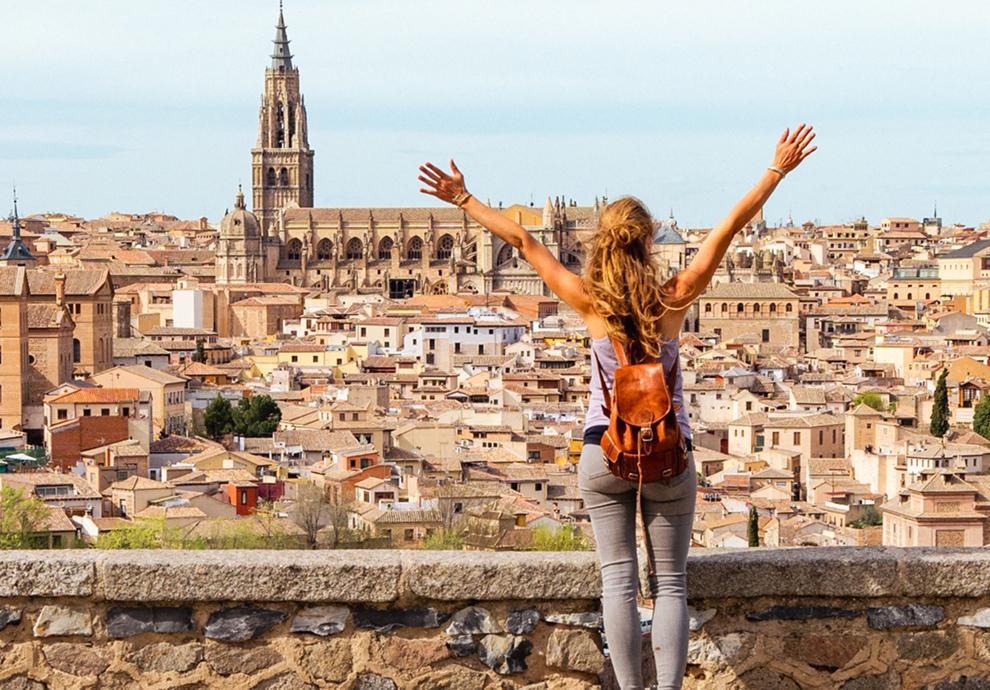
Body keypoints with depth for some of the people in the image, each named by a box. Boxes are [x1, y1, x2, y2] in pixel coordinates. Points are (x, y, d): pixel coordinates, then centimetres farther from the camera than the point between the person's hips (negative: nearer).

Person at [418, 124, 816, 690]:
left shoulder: (591, 303, -8)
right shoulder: (675, 299, -9)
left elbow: (522, 240, -1)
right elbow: (731, 226, -5)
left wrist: (463, 199, 6)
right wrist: (779, 169, -1)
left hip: (604, 451, 0)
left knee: (619, 580, 5)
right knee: (670, 582, 6)